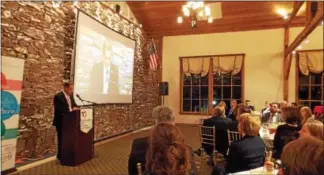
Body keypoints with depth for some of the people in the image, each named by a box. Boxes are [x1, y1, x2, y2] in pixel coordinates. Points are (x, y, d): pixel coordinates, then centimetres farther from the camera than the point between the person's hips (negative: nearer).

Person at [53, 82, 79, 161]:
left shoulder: (70, 95, 8)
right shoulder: (58, 96, -16)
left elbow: (74, 105, 14)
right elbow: (59, 110, -23)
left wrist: (76, 108, -10)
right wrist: (71, 110, -26)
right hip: (61, 122, -8)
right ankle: (60, 156, 16)